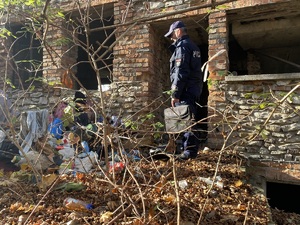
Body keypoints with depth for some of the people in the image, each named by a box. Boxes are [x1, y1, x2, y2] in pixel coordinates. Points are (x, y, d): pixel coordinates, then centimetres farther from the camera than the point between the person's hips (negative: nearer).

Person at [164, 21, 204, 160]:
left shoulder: (182, 46, -8)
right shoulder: (193, 46, 22)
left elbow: (180, 72, -18)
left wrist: (175, 94, -18)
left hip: (185, 91, -10)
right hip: (194, 90, 10)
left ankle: (189, 151, -3)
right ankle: (192, 149, 21)